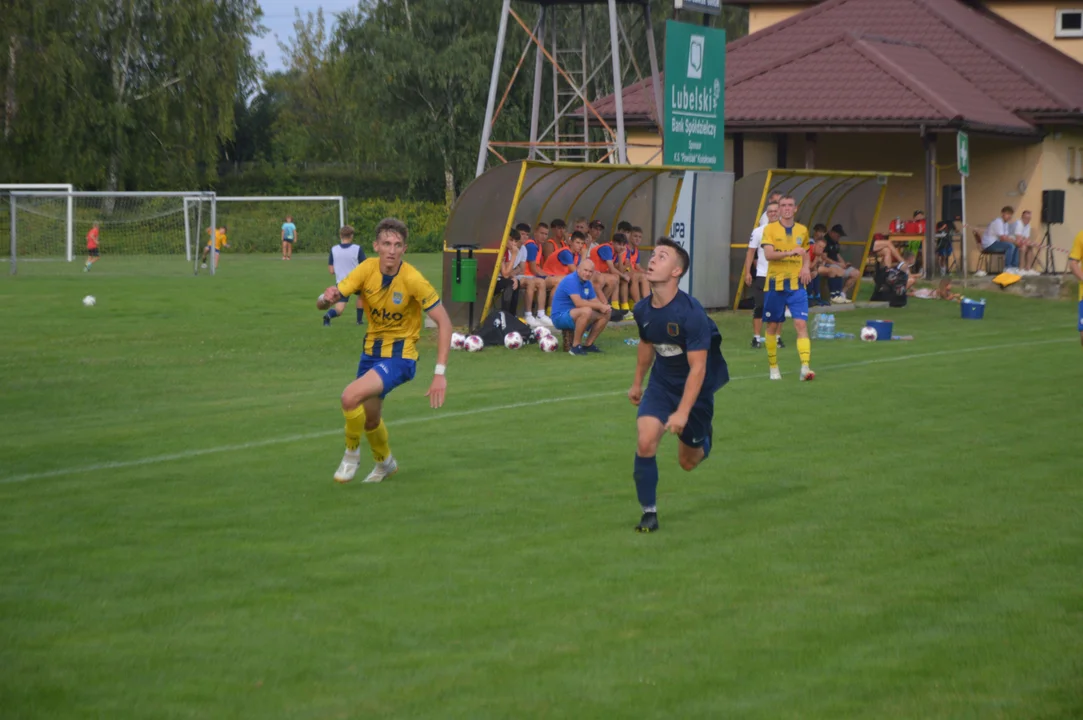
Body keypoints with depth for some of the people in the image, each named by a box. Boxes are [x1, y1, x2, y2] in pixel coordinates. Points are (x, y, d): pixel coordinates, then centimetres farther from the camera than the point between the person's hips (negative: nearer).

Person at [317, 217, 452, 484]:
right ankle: (385, 462, 51)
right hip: (371, 351, 5)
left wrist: (440, 373, -24)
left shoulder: (413, 279, -22)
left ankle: (351, 453, 1)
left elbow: (444, 322, -18)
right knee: (369, 418, 19)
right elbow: (322, 304, -13)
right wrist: (327, 298, -40)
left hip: (400, 355, -5)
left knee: (351, 397, -26)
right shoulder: (367, 270, -11)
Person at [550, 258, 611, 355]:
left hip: (576, 316, 9)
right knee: (586, 311, -35)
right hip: (560, 317, -9)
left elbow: (595, 301, 9)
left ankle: (588, 344, 7)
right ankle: (575, 346, -26)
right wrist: (600, 306, -23)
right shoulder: (571, 280, -20)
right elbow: (579, 303, -29)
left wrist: (604, 307, -16)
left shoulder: (587, 283, 10)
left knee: (605, 314, 1)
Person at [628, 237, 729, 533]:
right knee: (645, 441, -19)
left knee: (688, 462, 10)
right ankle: (649, 512, -6)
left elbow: (697, 367, -27)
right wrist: (637, 382, 23)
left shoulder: (691, 313, -28)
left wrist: (683, 412, -32)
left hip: (694, 388, -4)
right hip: (661, 384, 4)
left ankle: (704, 435, 46)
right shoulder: (642, 310, -9)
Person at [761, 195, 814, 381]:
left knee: (801, 324, -11)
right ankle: (773, 367, 21)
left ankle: (805, 367, -18)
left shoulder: (802, 230, 8)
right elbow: (768, 254, -17)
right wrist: (790, 252, -28)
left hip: (796, 284, 2)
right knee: (772, 326, 7)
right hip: (775, 284, -2)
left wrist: (805, 267, 4)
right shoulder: (770, 229, -3)